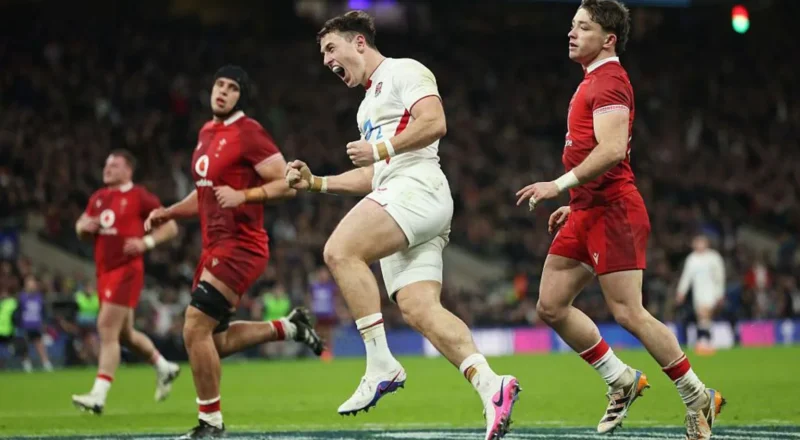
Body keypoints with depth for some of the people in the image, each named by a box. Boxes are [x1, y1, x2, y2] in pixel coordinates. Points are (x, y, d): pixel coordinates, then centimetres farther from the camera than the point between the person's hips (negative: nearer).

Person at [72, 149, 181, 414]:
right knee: (123, 333, 15)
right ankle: (164, 368, 36)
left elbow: (170, 227, -4)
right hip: (104, 271, 8)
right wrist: (84, 226, 0)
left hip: (126, 270, -8)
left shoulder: (140, 197, -6)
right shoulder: (98, 198, 15)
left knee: (107, 328, -15)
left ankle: (98, 396, -18)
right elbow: (81, 230, 24)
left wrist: (146, 242, -19)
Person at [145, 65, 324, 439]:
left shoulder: (248, 133, -12)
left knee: (195, 328, -14)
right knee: (214, 341, 12)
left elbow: (286, 185, -14)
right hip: (215, 246, 9)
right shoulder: (206, 133, 15)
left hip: (240, 246, -9)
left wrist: (242, 195, -26)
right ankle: (289, 327, 28)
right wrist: (168, 212, 14)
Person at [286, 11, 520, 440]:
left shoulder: (403, 72, 4)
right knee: (419, 309, -10)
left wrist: (380, 150, -13)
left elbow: (434, 122, -13)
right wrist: (315, 182, 27)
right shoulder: (369, 103, 33)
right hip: (393, 196, 9)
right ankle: (490, 385, -21)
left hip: (417, 186, -9)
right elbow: (372, 177, 36)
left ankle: (381, 365, -25)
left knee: (340, 251, -25)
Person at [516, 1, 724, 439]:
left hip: (611, 212, -10)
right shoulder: (592, 82, 20)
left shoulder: (610, 81, -12)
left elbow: (612, 150, -25)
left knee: (629, 313, -10)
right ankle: (621, 380, 14)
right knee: (551, 305, 5)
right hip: (587, 212, 10)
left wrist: (560, 185, -25)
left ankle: (697, 397, 2)